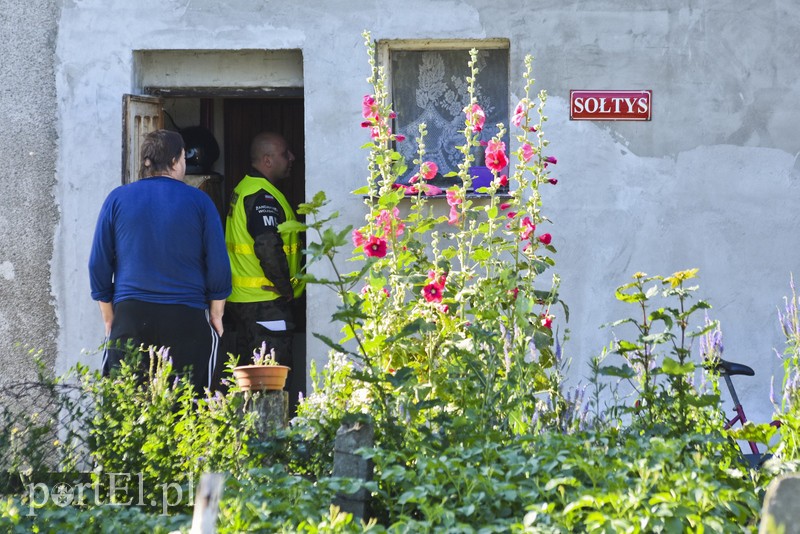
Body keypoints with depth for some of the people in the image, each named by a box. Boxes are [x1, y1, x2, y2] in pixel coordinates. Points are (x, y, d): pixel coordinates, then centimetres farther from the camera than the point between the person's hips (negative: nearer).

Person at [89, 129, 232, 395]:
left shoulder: (117, 199, 4)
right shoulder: (199, 201, 0)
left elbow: (99, 263, 6)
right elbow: (218, 264, 1)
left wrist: (109, 317, 15)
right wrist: (216, 314, 12)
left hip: (130, 315, 1)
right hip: (187, 319, -1)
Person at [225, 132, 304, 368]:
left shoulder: (243, 189, 15)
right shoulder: (263, 197, -17)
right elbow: (268, 248, -29)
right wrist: (286, 289, -18)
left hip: (240, 297, 10)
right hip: (265, 302, -10)